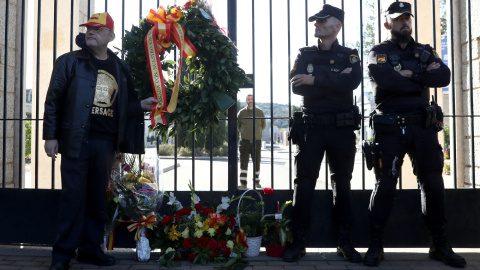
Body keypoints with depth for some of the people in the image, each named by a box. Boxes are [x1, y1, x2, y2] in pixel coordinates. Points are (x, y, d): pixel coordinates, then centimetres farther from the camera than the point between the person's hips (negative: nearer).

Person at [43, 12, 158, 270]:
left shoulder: (119, 68, 13)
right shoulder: (69, 61, 3)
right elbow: (53, 100, 0)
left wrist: (141, 105, 1)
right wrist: (50, 136, -5)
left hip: (106, 142, 4)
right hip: (76, 140, -3)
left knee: (97, 196, 8)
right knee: (73, 195, -4)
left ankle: (90, 249, 19)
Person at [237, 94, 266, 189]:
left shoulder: (260, 112, 6)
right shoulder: (241, 112, 5)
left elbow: (263, 125, 16)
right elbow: (237, 125, 16)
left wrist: (256, 132, 12)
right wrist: (244, 132, 11)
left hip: (257, 141, 1)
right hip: (245, 141, -1)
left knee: (257, 162, 5)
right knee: (243, 162, -6)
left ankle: (257, 182, 19)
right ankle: (243, 183, -4)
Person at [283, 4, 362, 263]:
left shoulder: (349, 55, 8)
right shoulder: (305, 54, 11)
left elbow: (352, 82, -14)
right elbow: (296, 86, -7)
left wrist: (315, 80, -17)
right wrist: (335, 80, -11)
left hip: (342, 127, 0)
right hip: (311, 125, 1)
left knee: (342, 183, 6)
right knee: (304, 182, -1)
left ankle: (344, 241, 15)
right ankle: (298, 241, 6)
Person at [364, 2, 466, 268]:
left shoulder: (425, 52, 16)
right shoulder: (379, 52, 5)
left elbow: (444, 76, -2)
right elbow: (382, 78, -18)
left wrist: (411, 74, -11)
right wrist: (423, 80, -8)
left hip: (423, 126, 4)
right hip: (390, 127, -3)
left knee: (433, 184, 4)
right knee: (385, 184, -3)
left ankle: (439, 244, 16)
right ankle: (375, 245, 5)